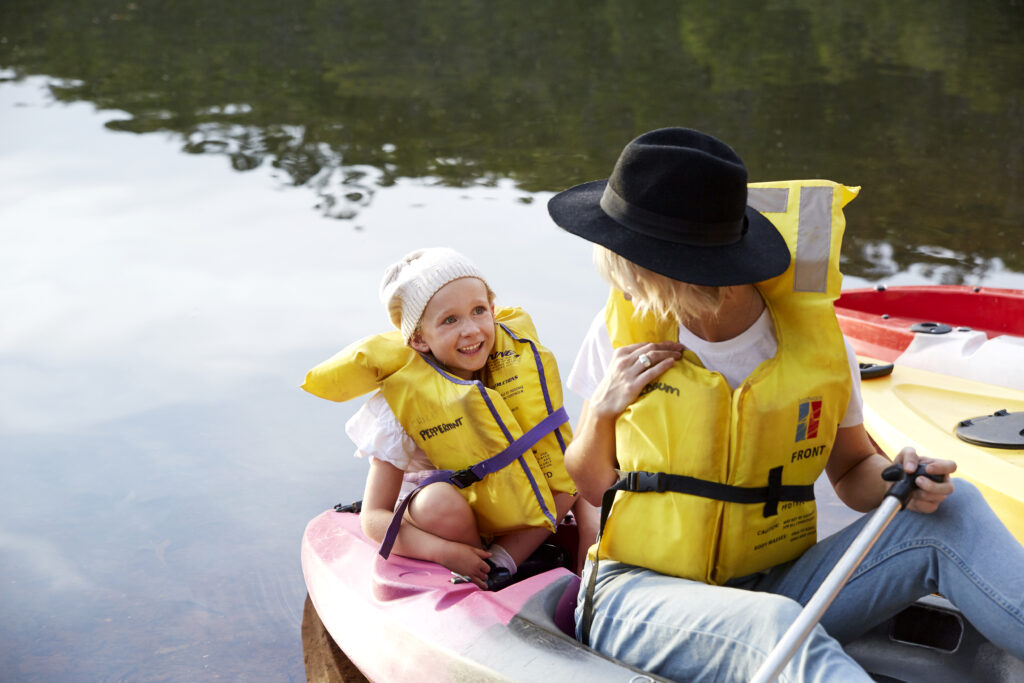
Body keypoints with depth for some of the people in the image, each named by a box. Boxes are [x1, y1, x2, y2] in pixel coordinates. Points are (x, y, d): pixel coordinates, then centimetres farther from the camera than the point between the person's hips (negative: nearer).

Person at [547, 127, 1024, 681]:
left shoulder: (816, 340, -5)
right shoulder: (622, 330, -4)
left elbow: (852, 469, 10)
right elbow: (591, 488, 7)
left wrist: (897, 481, -13)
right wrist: (600, 411, -14)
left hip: (772, 586, 3)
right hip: (640, 594, -2)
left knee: (952, 514, -18)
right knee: (774, 626, -38)